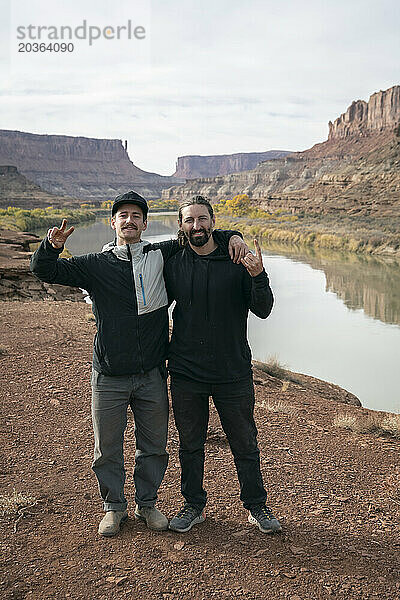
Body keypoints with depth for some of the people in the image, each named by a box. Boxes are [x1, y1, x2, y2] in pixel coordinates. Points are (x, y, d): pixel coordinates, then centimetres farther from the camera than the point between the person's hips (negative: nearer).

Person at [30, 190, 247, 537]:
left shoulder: (162, 257, 3)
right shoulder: (95, 265, 2)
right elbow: (45, 271, 1)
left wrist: (231, 237, -6)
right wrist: (52, 246, -19)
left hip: (152, 375, 1)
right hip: (109, 377, -1)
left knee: (154, 446, 14)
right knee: (107, 449, 10)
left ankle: (147, 504, 35)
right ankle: (114, 506, 33)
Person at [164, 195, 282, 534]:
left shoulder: (238, 262, -4)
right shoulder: (173, 265, 1)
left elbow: (263, 310, -9)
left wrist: (258, 277, -27)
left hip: (234, 372, -1)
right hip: (186, 373, 2)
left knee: (245, 444, 11)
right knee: (190, 444, 14)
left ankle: (257, 507, 29)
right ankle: (194, 506, 33)